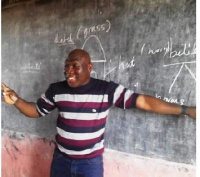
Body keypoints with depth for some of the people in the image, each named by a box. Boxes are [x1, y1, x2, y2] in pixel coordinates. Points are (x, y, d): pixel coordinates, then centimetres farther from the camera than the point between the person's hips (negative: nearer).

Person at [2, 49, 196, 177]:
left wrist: (186, 110, -19)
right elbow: (36, 111, 6)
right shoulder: (56, 90, -7)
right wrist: (16, 100, -13)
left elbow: (144, 101, -18)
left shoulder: (107, 90, -16)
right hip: (61, 159, 3)